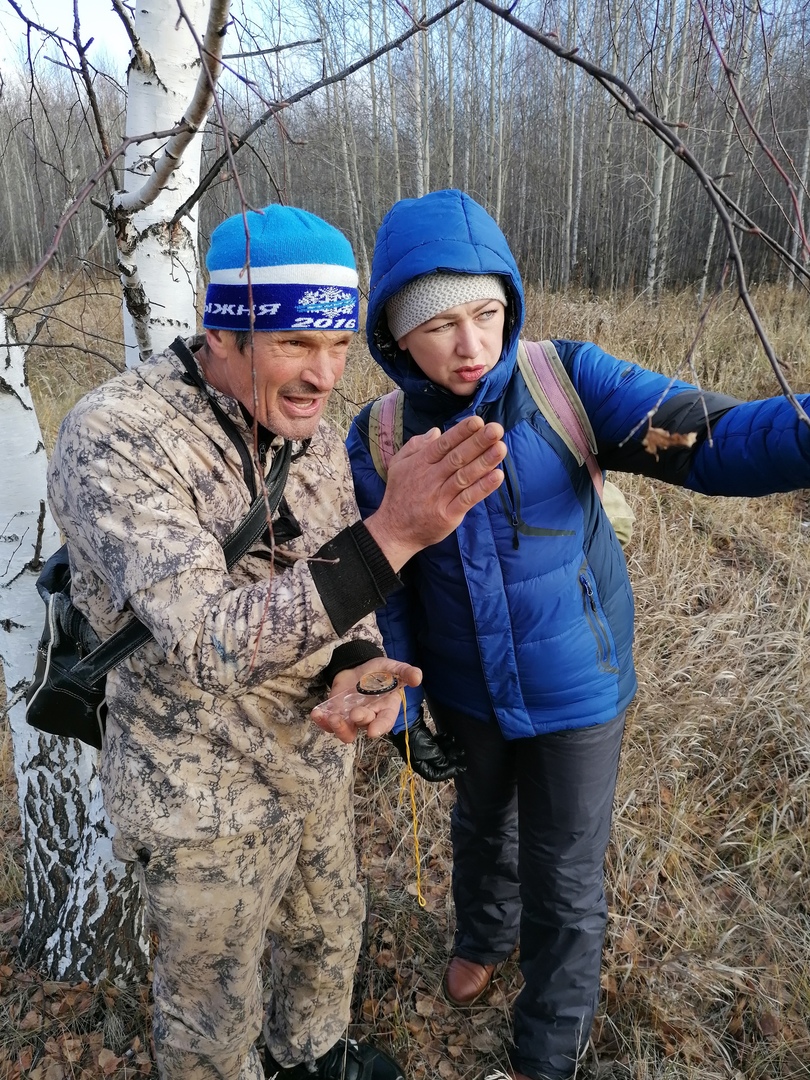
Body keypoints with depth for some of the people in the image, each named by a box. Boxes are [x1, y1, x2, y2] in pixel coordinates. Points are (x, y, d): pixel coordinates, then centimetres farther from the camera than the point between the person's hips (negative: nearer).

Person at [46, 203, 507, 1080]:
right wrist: (392, 535, -44)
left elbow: (335, 589, 4)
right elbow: (212, 639, -35)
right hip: (202, 799, -6)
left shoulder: (313, 434, -4)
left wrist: (358, 664, -19)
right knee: (214, 1005, 19)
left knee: (329, 929, 30)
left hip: (317, 757, 7)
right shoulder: (113, 439, -26)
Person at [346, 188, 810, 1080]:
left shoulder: (567, 380, -19)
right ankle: (483, 936, 62)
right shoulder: (376, 439, -12)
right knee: (482, 826, 29)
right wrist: (400, 706, -5)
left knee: (565, 880, 14)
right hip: (468, 694, 2)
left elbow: (710, 442, -28)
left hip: (577, 688, -2)